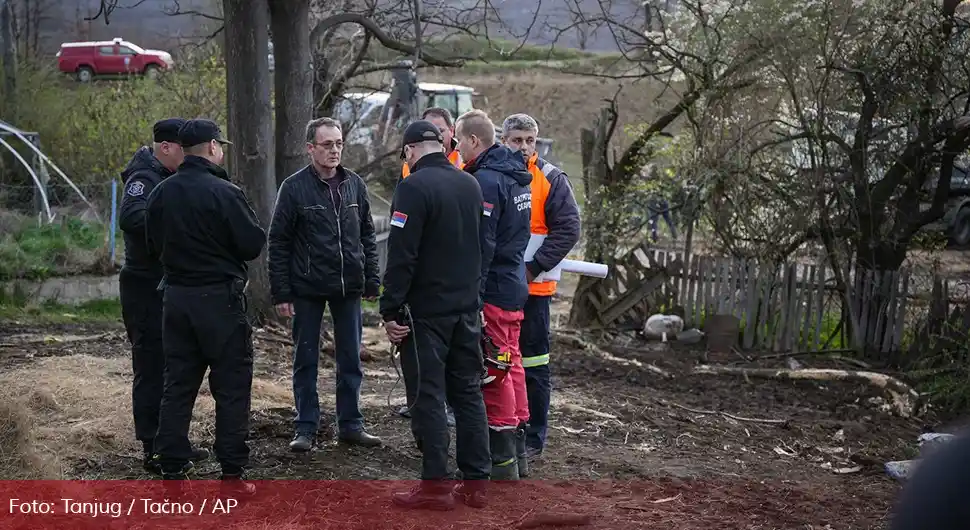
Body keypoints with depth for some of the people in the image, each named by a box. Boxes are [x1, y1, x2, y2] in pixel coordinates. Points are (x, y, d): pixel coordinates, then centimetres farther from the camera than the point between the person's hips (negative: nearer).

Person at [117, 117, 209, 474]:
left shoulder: (171, 179, 16)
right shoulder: (144, 179, -16)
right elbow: (131, 217, -35)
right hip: (146, 288, -10)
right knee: (153, 370, -7)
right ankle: (154, 450, -2)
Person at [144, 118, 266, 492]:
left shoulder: (161, 193, 4)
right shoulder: (224, 193, -16)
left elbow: (154, 244, 10)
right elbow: (253, 244, -12)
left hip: (175, 296, 6)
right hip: (220, 298, -6)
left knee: (178, 384, 12)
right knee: (232, 386, 3)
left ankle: (172, 468, 14)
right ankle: (232, 471, 4)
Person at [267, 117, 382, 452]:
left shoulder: (354, 184, 5)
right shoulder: (294, 187, -6)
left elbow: (367, 234, 12)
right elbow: (278, 242, -5)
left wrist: (371, 280, 6)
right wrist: (281, 292, -9)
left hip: (348, 288, 3)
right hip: (307, 289, -3)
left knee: (351, 359, 9)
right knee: (306, 359, 6)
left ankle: (350, 425, 19)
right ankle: (306, 428, 14)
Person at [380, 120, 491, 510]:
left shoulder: (414, 187, -14)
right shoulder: (471, 185, 9)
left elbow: (401, 256, -18)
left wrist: (391, 310, -14)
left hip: (426, 310, -7)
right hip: (467, 307, 7)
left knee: (428, 396, -1)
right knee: (468, 393, 11)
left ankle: (434, 485, 1)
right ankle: (475, 482, 14)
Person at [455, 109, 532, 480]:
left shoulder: (486, 181, -17)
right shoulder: (516, 176, 14)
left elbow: (481, 246, -22)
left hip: (492, 291, -10)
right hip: (515, 287, 10)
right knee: (509, 364, 15)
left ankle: (501, 460, -3)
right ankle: (512, 454, 24)